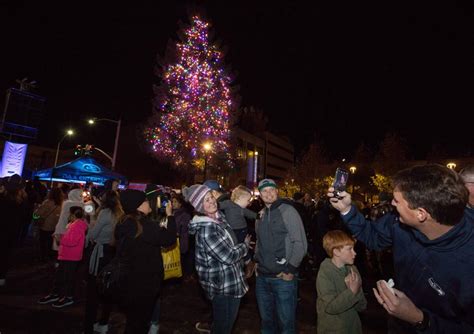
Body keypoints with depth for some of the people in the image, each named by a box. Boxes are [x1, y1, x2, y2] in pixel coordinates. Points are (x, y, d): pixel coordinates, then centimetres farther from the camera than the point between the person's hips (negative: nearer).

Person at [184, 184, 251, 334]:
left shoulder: (218, 218, 1)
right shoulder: (206, 230, -27)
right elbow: (229, 257, -25)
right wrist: (246, 245, -10)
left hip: (229, 283, 9)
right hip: (223, 288, -9)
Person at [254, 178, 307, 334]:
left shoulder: (288, 211, -10)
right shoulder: (261, 215, 8)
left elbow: (300, 243, -13)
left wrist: (290, 270, -15)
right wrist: (257, 261, 8)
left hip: (283, 278, -5)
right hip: (262, 277, 6)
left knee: (285, 321, 7)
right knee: (266, 319, 19)